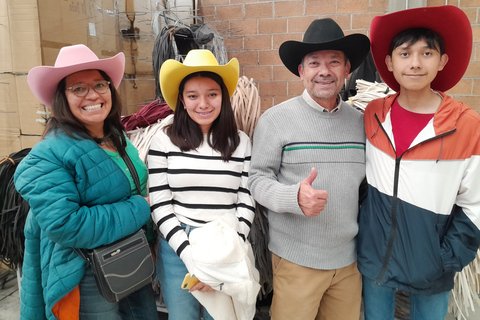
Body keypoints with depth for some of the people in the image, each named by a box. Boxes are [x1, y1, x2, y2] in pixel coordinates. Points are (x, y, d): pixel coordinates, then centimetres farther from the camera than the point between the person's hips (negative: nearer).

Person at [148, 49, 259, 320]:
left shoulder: (241, 142, 0)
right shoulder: (164, 141, -4)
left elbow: (246, 203, -1)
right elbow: (160, 206, -6)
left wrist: (229, 254, -11)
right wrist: (190, 254, -14)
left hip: (228, 252, 1)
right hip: (178, 249, 0)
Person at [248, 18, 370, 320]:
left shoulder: (361, 121, 5)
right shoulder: (275, 119, -8)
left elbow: (368, 184, 13)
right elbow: (257, 179, -8)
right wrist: (295, 197, -25)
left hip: (350, 259, 4)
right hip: (296, 260, -4)